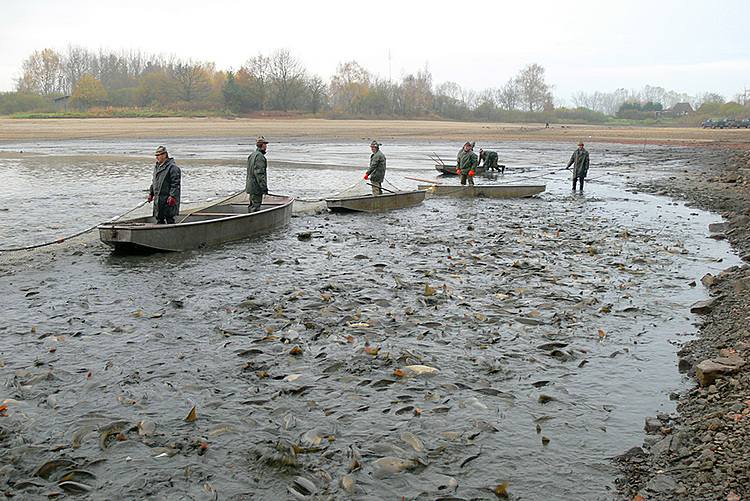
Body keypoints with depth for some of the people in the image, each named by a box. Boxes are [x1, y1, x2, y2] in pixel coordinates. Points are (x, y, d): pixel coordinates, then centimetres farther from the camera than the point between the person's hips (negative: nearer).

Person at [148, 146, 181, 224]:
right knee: (159, 218, 12)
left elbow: (175, 184, -15)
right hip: (158, 199, 8)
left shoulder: (172, 167, -11)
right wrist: (151, 193, 21)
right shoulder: (157, 167, 17)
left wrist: (172, 196, -21)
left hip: (168, 200, -8)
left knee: (169, 219, -8)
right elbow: (154, 182, 26)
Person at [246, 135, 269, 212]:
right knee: (255, 207, -8)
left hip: (250, 185, 10)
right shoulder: (259, 156, -16)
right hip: (256, 188, -10)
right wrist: (264, 186, -20)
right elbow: (259, 173, -22)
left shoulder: (252, 155, 16)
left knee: (252, 206, 15)